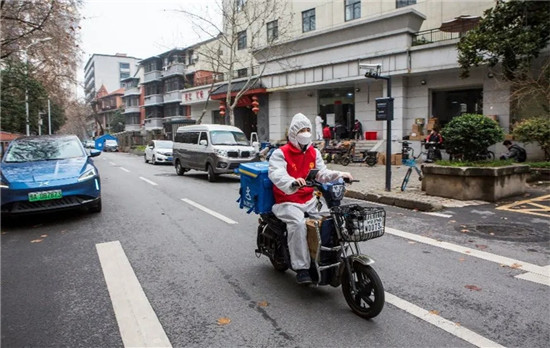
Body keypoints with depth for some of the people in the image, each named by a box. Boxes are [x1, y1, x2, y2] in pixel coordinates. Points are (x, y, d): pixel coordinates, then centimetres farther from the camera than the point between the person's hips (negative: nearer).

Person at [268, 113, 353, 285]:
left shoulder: (314, 153, 14)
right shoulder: (280, 153, -7)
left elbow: (322, 173, 7)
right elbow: (276, 175, -24)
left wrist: (339, 174, -12)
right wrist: (293, 182, -44)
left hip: (310, 199, 6)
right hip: (288, 202, -5)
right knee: (299, 223, -33)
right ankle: (301, 268, -24)